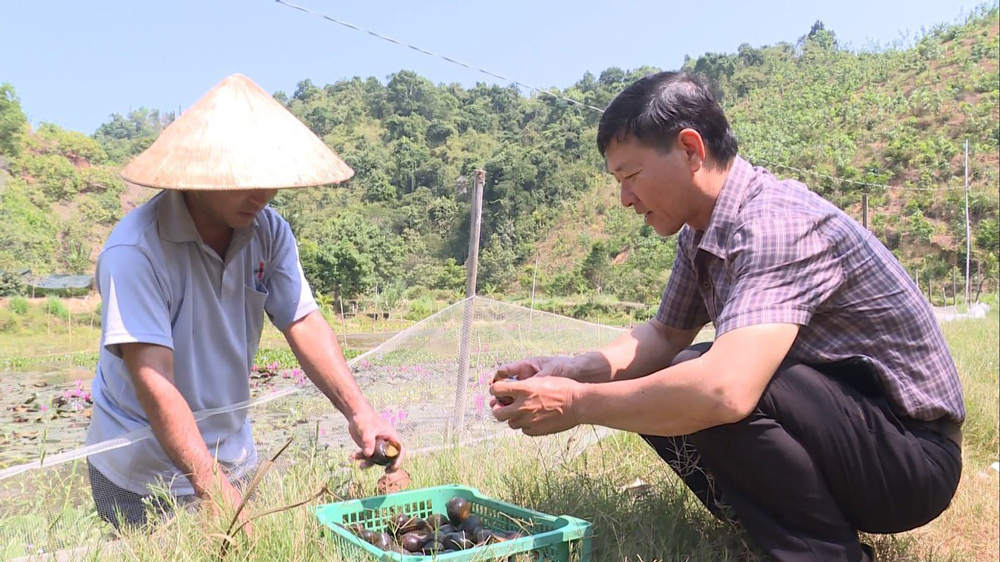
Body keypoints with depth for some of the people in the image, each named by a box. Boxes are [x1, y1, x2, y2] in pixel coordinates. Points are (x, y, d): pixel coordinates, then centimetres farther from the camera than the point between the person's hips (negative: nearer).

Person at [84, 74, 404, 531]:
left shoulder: (269, 231, -8)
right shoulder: (135, 251, -25)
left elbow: (303, 323, -9)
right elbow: (153, 384, -30)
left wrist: (357, 411, -21)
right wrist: (215, 490, -35)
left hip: (232, 461, 6)